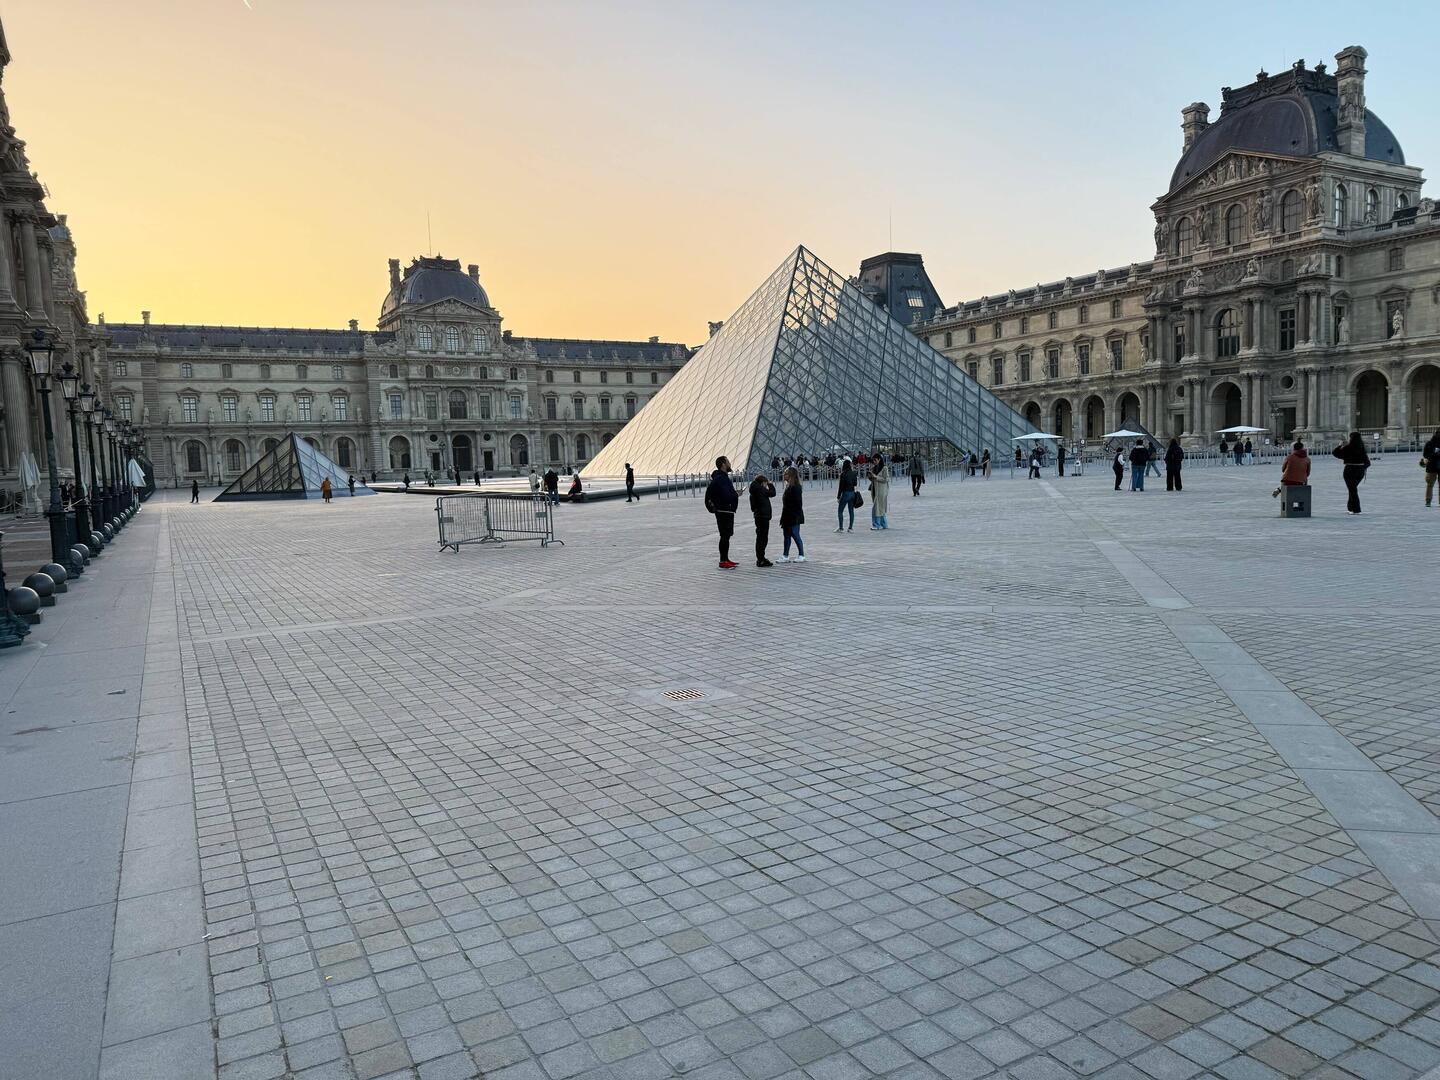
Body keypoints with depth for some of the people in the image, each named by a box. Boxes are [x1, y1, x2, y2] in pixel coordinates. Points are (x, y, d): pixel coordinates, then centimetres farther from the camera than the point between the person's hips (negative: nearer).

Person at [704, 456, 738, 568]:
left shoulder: (723, 477, 16)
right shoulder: (720, 479, -18)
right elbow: (727, 496, -26)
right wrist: (736, 495, -8)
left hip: (727, 511, 10)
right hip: (724, 511, -10)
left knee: (726, 536, 14)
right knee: (725, 536, -7)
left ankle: (726, 559, 21)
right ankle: (723, 562, -3)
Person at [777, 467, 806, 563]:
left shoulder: (795, 487, -16)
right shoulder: (788, 487, 13)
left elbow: (798, 503, -19)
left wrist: (796, 516, -22)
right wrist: (783, 517, 17)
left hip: (794, 517, -10)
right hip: (787, 516, 10)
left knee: (795, 535, -4)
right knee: (787, 535, 11)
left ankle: (801, 555, 6)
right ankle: (785, 556, 17)